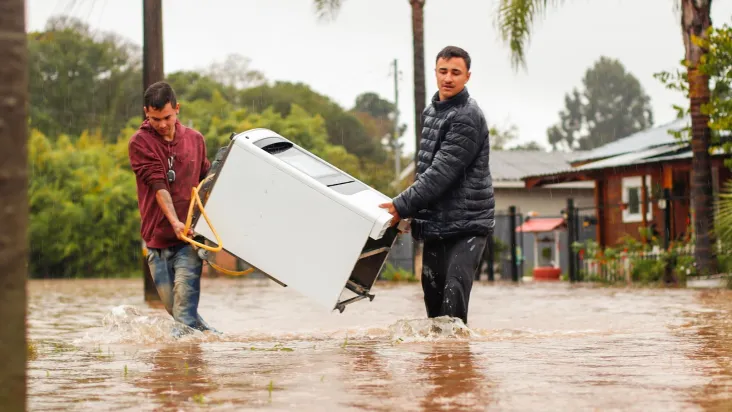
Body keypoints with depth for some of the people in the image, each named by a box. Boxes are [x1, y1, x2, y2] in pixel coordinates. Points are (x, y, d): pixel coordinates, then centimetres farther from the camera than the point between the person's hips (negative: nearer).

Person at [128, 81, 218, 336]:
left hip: (189, 237, 0)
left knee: (185, 303, -17)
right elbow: (158, 186, -13)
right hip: (157, 237, 0)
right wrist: (174, 221, -26)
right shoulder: (139, 143, -1)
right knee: (172, 305, 5)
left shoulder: (195, 139, 8)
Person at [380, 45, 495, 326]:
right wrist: (414, 213, 17)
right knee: (432, 293, 12)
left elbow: (441, 173, -20)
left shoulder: (467, 118, -14)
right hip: (435, 224, 9)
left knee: (454, 295, -17)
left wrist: (402, 206, -19)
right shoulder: (431, 110, 14)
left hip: (466, 225, -9)